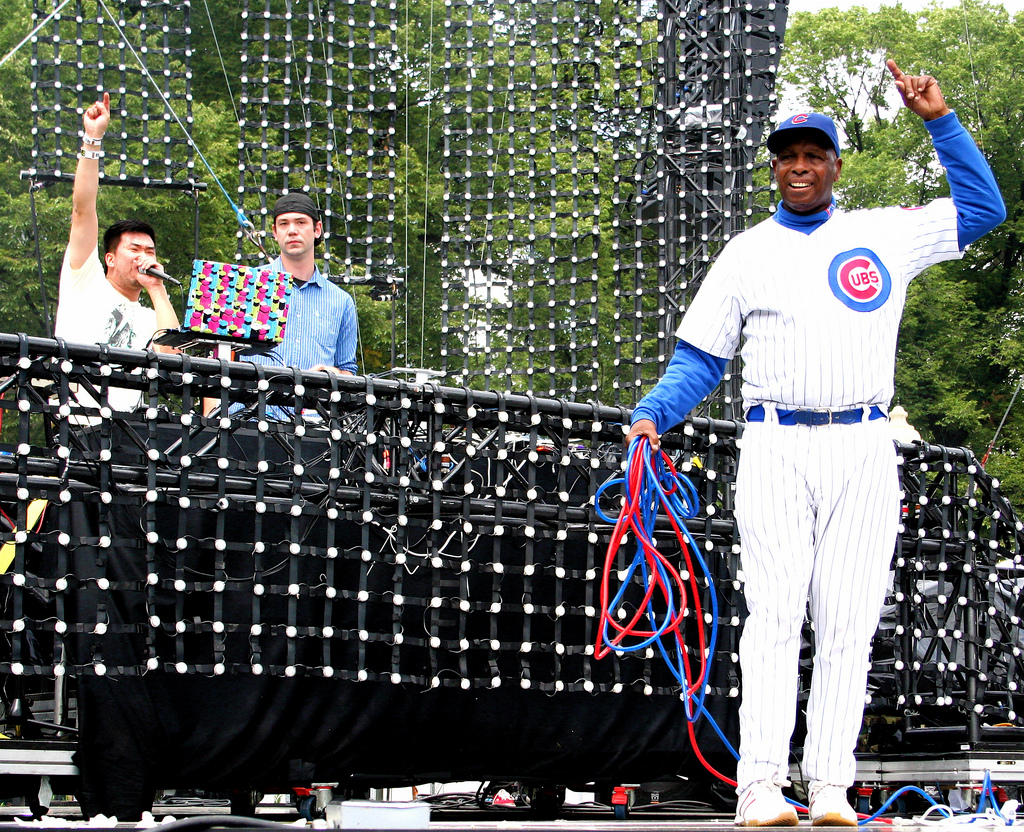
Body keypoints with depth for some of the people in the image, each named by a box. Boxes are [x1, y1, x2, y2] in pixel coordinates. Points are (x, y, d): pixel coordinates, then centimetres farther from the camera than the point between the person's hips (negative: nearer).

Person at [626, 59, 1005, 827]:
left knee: (848, 622, -2)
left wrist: (941, 121, 14)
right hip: (776, 447, -1)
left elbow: (984, 208, 21)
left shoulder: (888, 235, 15)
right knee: (774, 614, -10)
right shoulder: (746, 253, 13)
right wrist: (653, 413, -6)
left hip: (864, 449, 1)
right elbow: (700, 359, 11)